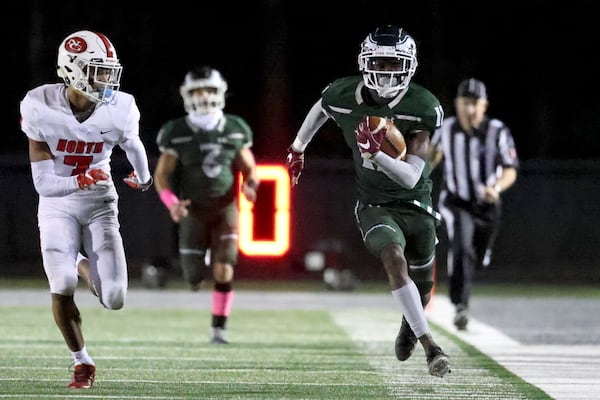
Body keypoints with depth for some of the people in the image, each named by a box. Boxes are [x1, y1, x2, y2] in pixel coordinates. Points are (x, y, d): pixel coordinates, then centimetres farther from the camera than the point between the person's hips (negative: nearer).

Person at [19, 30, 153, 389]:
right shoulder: (41, 109, -20)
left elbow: (133, 144, 11)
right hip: (57, 204, -1)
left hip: (100, 203, 1)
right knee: (62, 288, -17)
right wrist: (82, 180, -39)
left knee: (114, 300, -10)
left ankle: (84, 266, 27)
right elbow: (44, 184, -19)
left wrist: (143, 177, 31)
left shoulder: (120, 110, -15)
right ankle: (82, 363, 8)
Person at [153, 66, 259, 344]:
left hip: (225, 209, 1)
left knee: (224, 272, -12)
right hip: (194, 211, -1)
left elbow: (249, 169, 9)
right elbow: (162, 175, -2)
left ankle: (218, 329, 0)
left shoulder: (235, 131, -1)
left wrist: (250, 186, -14)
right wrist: (172, 203, -20)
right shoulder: (177, 133, -7)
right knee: (195, 277, -1)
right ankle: (197, 263, 37)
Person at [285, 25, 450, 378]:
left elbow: (411, 177, -26)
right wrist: (297, 149, 27)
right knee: (395, 260, -29)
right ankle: (429, 345, -28)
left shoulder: (422, 108, -21)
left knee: (422, 285, 16)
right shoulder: (343, 96, -15)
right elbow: (320, 110, 13)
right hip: (375, 207, -1)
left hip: (417, 206, 1)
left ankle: (410, 325, 52)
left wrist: (375, 153, -42)